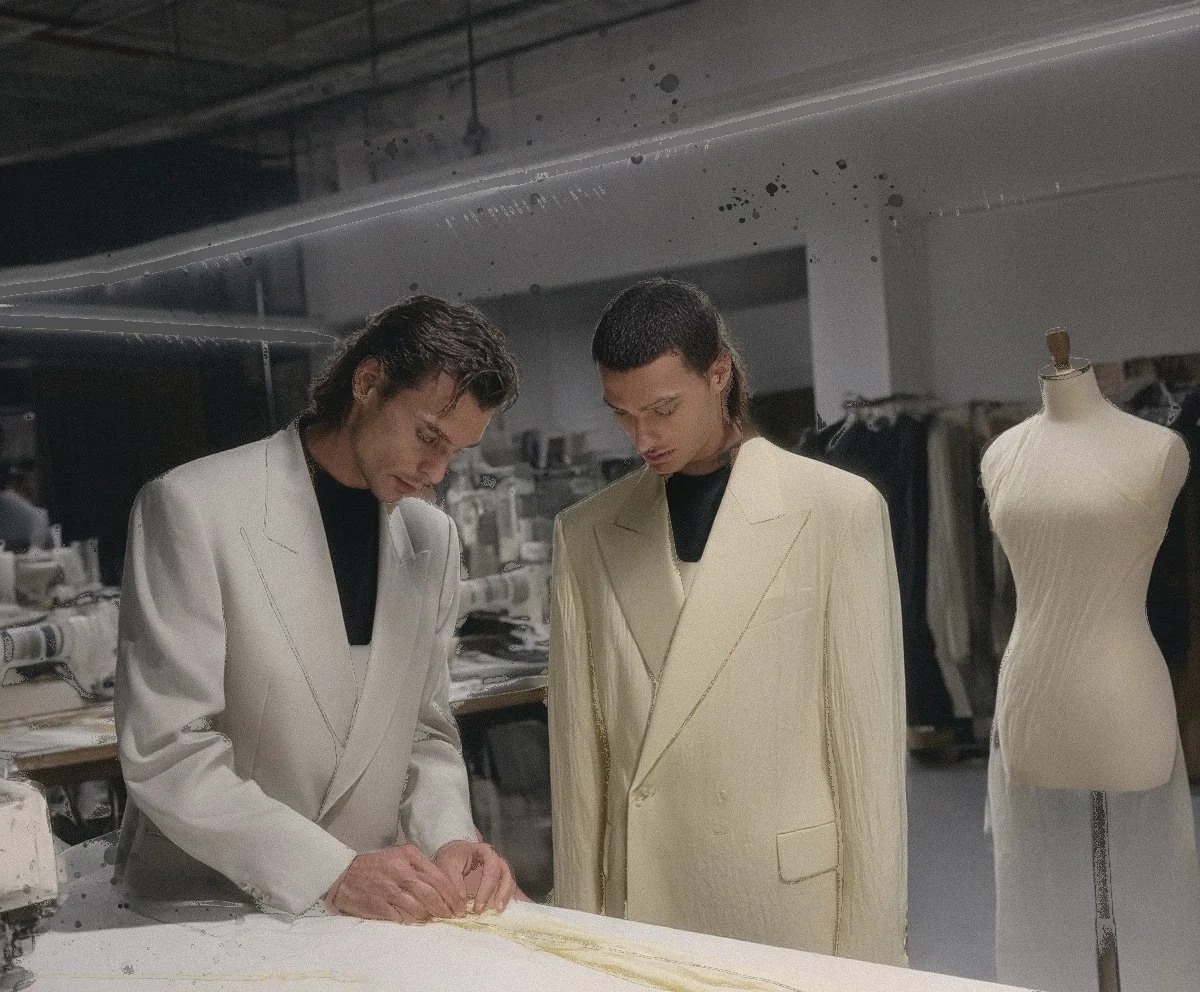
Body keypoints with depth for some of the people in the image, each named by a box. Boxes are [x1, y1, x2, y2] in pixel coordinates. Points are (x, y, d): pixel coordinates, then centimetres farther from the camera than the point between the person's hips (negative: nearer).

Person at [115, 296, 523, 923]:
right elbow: (165, 753, -16)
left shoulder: (433, 538, 7)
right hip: (208, 916, -3)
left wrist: (449, 840, -6)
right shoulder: (191, 508, -12)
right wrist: (334, 872, -21)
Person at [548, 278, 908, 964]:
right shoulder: (586, 534, 6)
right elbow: (578, 745, 5)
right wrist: (581, 921, 4)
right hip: (640, 907, 3)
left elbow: (871, 736, -4)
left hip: (794, 902, -2)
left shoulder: (838, 508, -4)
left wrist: (872, 940, -4)